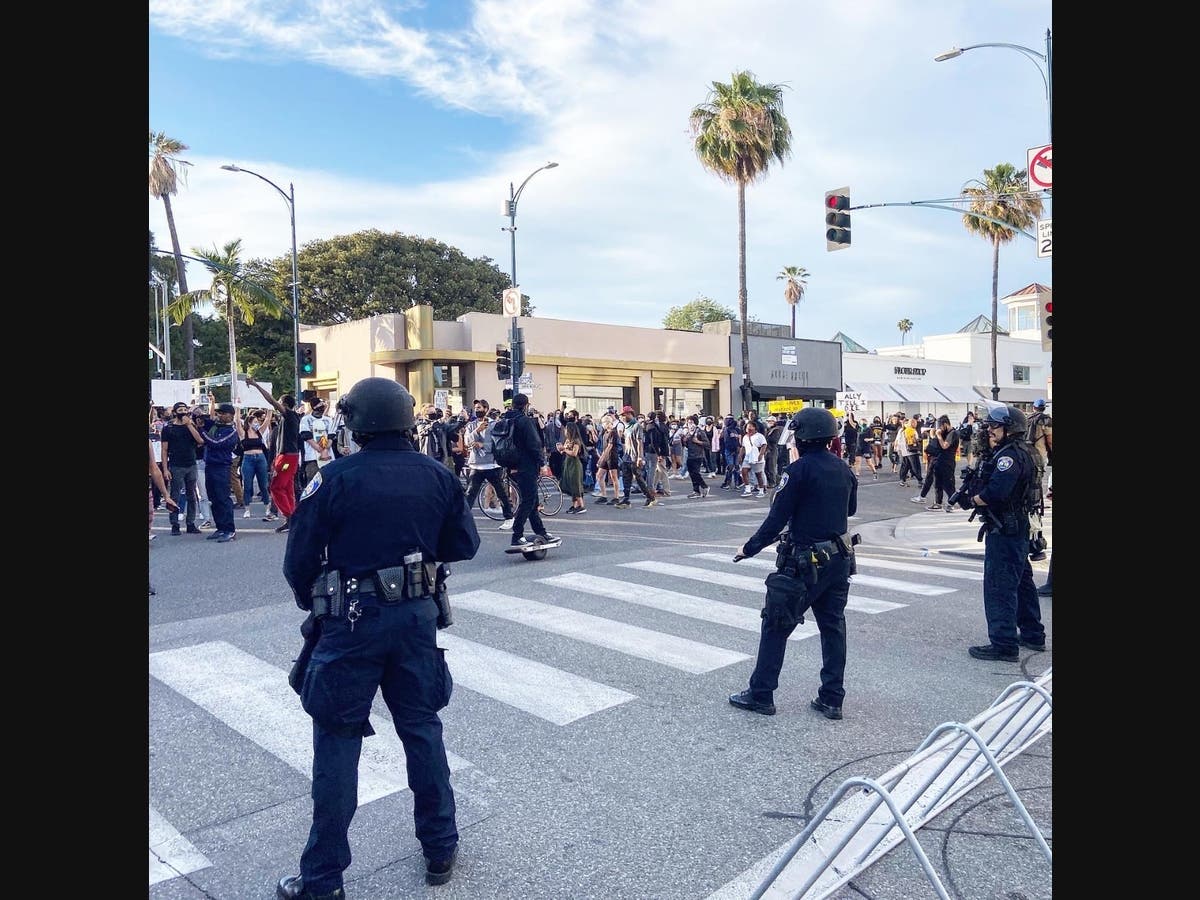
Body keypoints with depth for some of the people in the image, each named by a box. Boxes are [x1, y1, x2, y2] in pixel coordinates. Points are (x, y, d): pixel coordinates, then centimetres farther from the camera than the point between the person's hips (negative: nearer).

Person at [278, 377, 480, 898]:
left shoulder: (334, 479, -13)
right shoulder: (438, 476, -4)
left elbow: (299, 560, -8)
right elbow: (464, 545, 3)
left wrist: (310, 603, 11)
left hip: (353, 622, -3)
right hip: (417, 617, 4)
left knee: (338, 742, 9)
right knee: (422, 728, 18)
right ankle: (440, 849, 31)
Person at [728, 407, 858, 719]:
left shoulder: (799, 470, -16)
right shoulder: (844, 469, 5)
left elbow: (777, 518, -16)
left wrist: (749, 548, -7)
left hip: (806, 563, -7)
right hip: (840, 559, 7)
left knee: (776, 626, 4)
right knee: (833, 626, 13)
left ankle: (760, 695, 12)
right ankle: (832, 699, 18)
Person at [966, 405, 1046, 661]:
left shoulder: (1010, 455, -20)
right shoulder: (1021, 452, 13)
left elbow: (995, 493, -29)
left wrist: (974, 499, -12)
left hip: (1004, 531, -11)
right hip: (1017, 527, 11)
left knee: (999, 587, -6)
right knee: (1021, 582, 20)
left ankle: (1004, 645, -2)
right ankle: (1033, 635, 32)